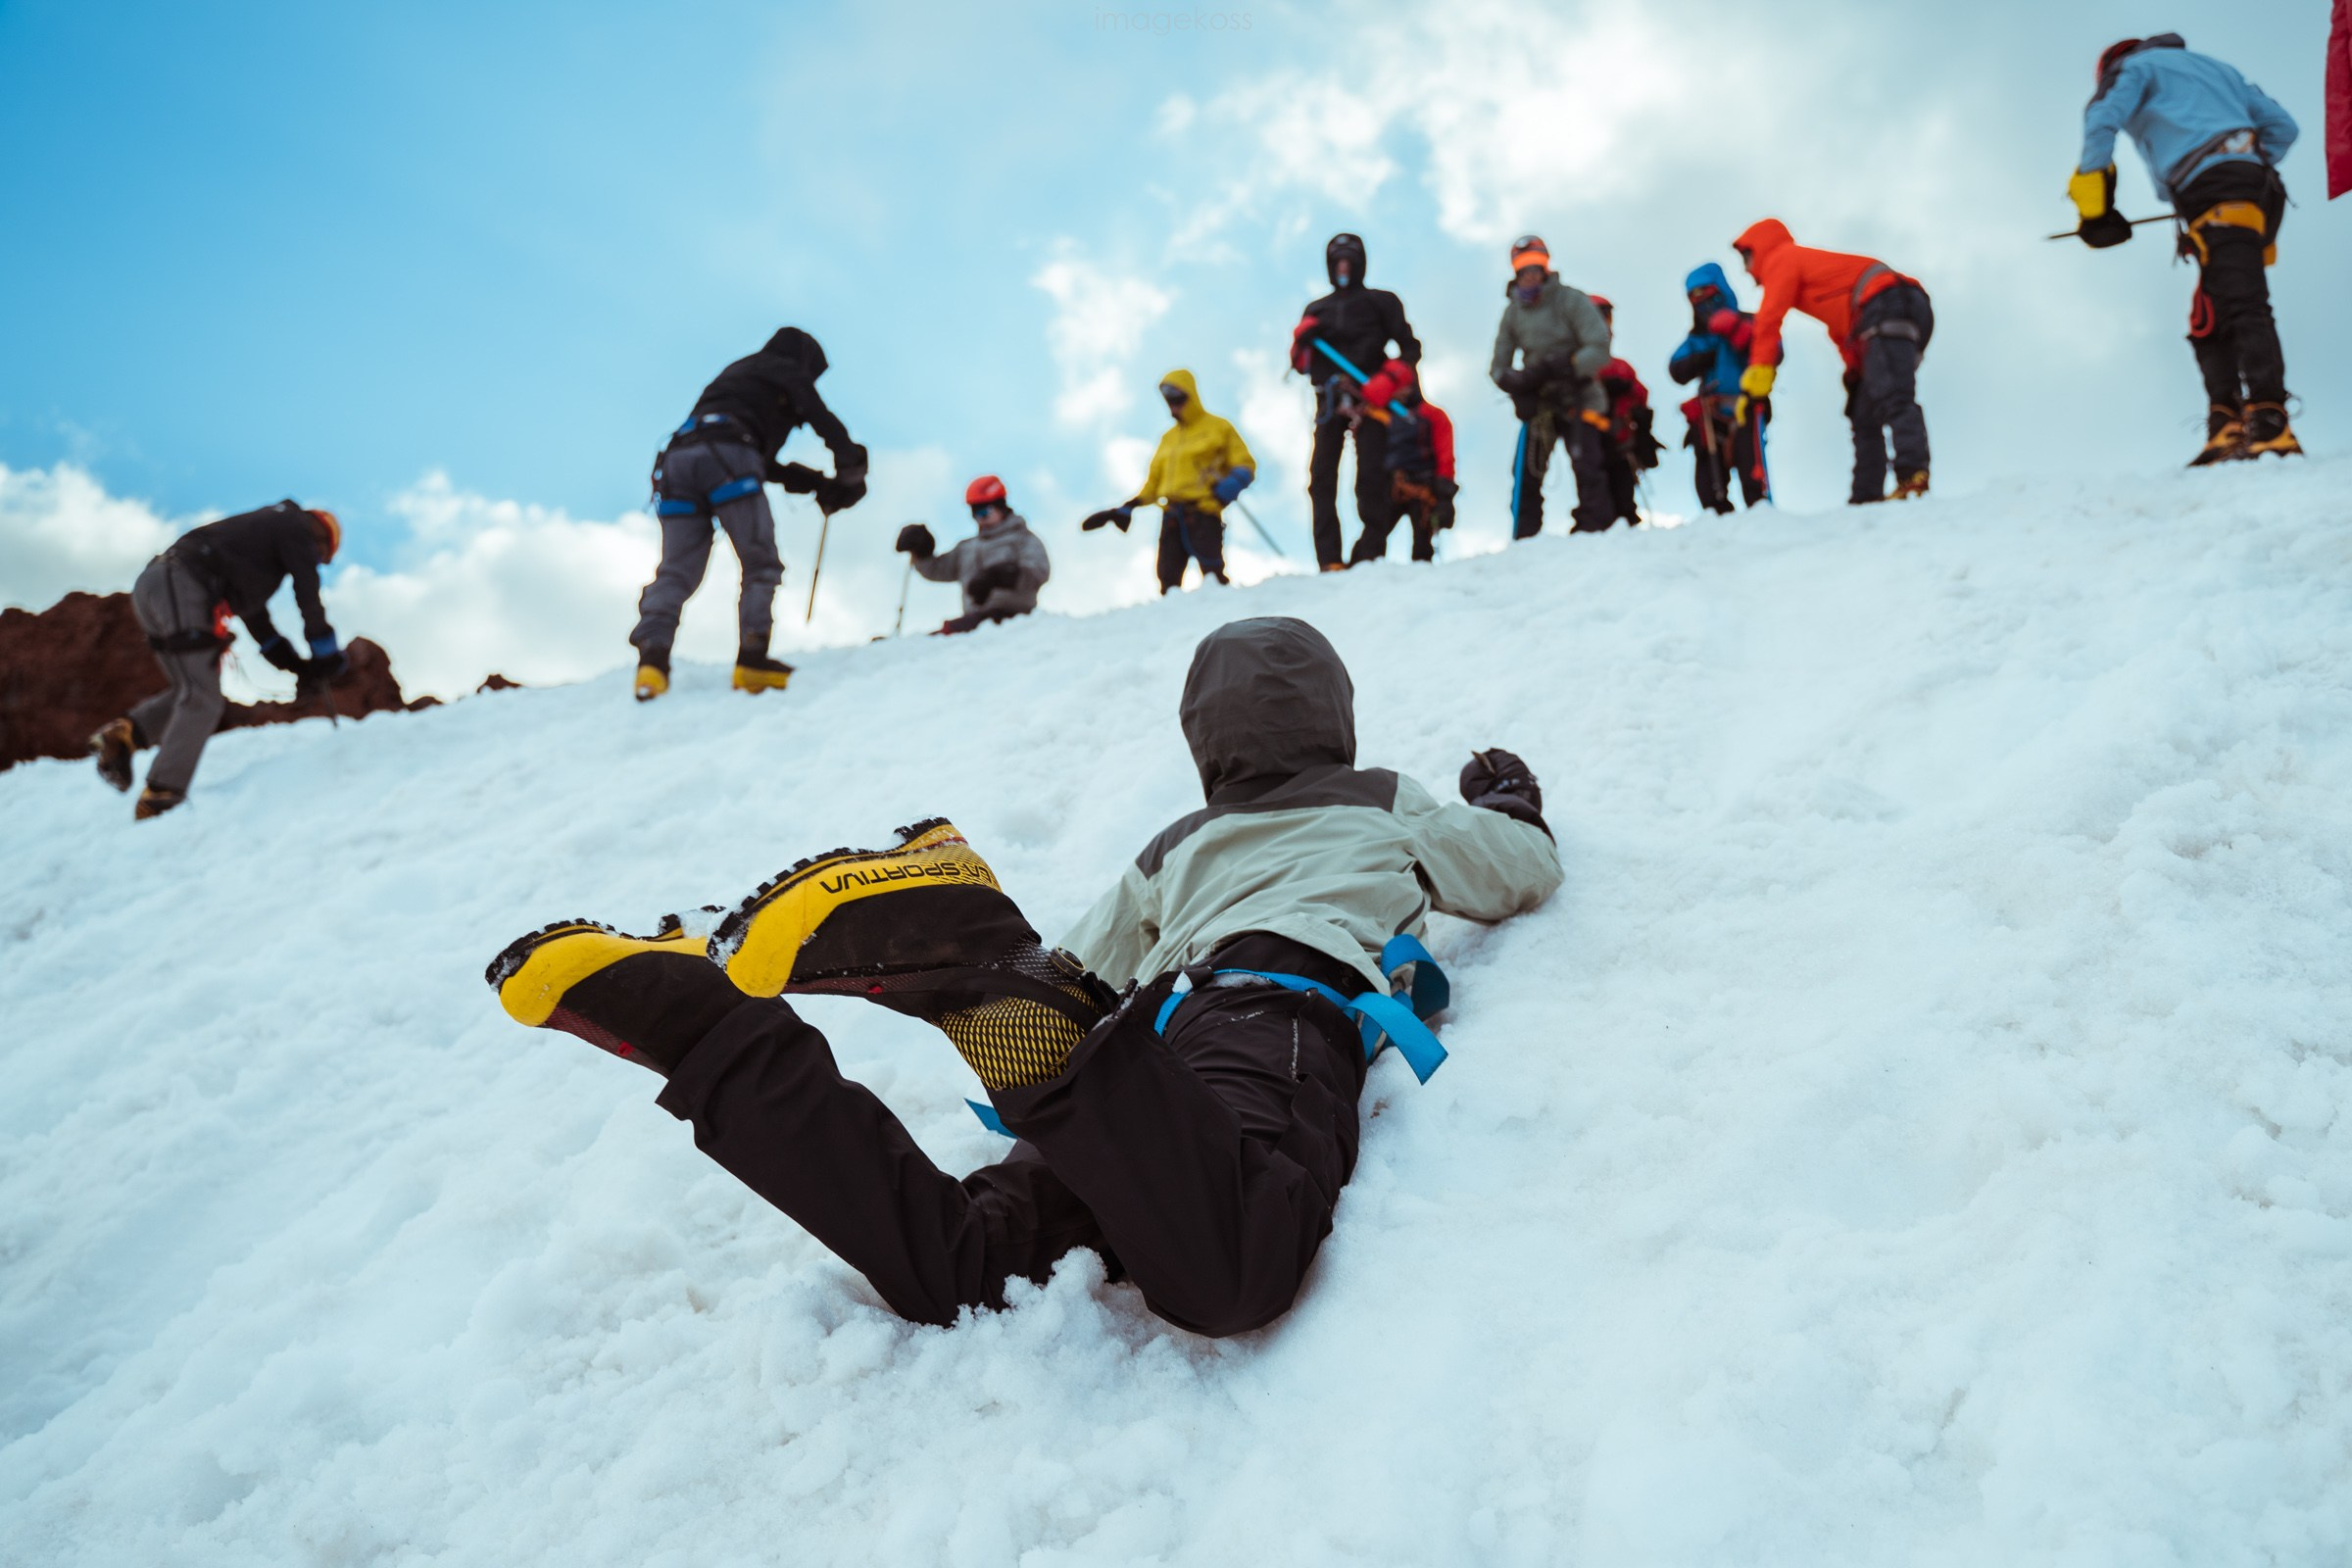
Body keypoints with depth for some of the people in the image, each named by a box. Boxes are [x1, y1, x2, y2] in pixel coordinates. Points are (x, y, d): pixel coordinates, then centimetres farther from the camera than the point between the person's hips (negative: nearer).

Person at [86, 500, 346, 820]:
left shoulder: (260, 528, 35)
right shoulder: (298, 528, 12)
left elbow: (254, 615, 35)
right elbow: (308, 596, 5)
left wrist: (294, 663, 31)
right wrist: (328, 656, 14)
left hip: (149, 587, 9)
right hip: (184, 589, -9)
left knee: (194, 693, 15)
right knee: (203, 699, -9)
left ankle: (126, 732, -8)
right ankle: (161, 797, -14)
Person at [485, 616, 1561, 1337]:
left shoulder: (1178, 846, 40)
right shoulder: (1386, 803, 34)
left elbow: (1088, 966, 42)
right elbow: (1523, 875, 46)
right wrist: (1510, 805, 69)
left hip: (1163, 1007, 4)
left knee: (952, 1264, -15)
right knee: (1225, 1273, -35)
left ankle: (700, 1030, -27)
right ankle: (987, 978, -48)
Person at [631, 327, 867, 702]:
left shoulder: (737, 373, 41)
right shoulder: (787, 372, 21)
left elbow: (764, 463, 38)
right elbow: (827, 424, 8)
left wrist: (819, 483, 33)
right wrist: (851, 476, 22)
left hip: (677, 456, 6)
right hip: (727, 459, -6)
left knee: (676, 572, 0)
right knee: (761, 564, -3)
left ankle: (652, 654, -21)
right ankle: (752, 659, -16)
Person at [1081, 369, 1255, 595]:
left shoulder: (1217, 428, 8)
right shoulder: (1168, 437, 26)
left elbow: (1245, 465, 2)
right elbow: (1155, 480, 27)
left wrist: (1229, 487, -19)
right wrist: (1127, 509, 17)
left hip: (1203, 511, -6)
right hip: (1172, 515, 6)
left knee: (1211, 575, -19)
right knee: (1168, 578, -4)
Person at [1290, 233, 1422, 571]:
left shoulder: (1381, 302, 15)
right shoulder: (1316, 310, 24)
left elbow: (1409, 347, 11)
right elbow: (1301, 365, 21)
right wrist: (1301, 339, 0)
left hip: (1368, 396, -3)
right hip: (1329, 399, 3)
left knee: (1371, 475, -14)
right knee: (1321, 477, -10)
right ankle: (1329, 560, -15)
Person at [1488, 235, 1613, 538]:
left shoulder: (1571, 300, -6)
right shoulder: (1513, 311, 5)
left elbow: (1599, 348, -13)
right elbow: (1499, 366, 6)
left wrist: (1565, 367, -26)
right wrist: (1518, 382, -15)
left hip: (1577, 399, -4)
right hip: (1536, 403, 4)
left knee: (1586, 470, -15)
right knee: (1526, 475, -2)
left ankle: (1595, 533, -13)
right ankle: (1523, 540, 4)